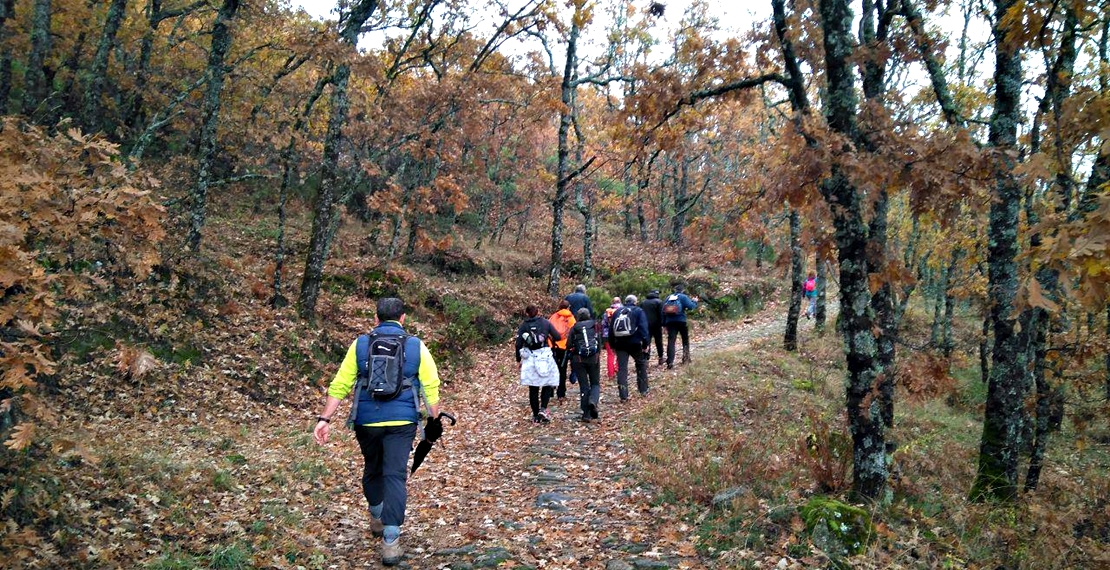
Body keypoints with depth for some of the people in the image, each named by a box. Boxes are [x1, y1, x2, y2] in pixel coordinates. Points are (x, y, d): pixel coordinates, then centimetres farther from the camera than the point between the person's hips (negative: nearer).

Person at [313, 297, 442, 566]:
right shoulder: (416, 346, 0)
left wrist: (325, 419, 0)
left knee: (372, 471, 21)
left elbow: (339, 385, -2)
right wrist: (435, 421, 4)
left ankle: (376, 520, 41)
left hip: (367, 422, 2)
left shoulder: (360, 344, 2)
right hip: (401, 422, -2)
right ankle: (390, 542, -10)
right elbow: (431, 387, -3)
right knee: (395, 476, -3)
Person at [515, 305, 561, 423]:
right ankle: (543, 409, -7)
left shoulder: (523, 325, 4)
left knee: (533, 389, 8)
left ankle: (536, 416, 12)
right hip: (545, 357, -1)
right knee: (548, 385, 12)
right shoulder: (545, 322, 2)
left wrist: (518, 359, 10)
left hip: (529, 359, 1)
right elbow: (558, 337, -1)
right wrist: (550, 339, 20)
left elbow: (518, 344, 1)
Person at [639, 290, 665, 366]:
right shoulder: (659, 301, -4)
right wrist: (662, 324, -8)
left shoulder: (642, 302, 11)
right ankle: (660, 358, 19)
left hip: (645, 326, 3)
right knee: (659, 342, 11)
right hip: (656, 325, -3)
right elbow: (661, 314, -11)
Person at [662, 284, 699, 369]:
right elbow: (690, 306, -13)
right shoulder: (683, 297, -1)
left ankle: (670, 362, -14)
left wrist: (664, 323, 13)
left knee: (671, 341, -3)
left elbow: (663, 310, 10)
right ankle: (686, 357, 17)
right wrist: (694, 301, 8)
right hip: (681, 321, -3)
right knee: (685, 339, 20)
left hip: (670, 321, 3)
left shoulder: (668, 297, 13)